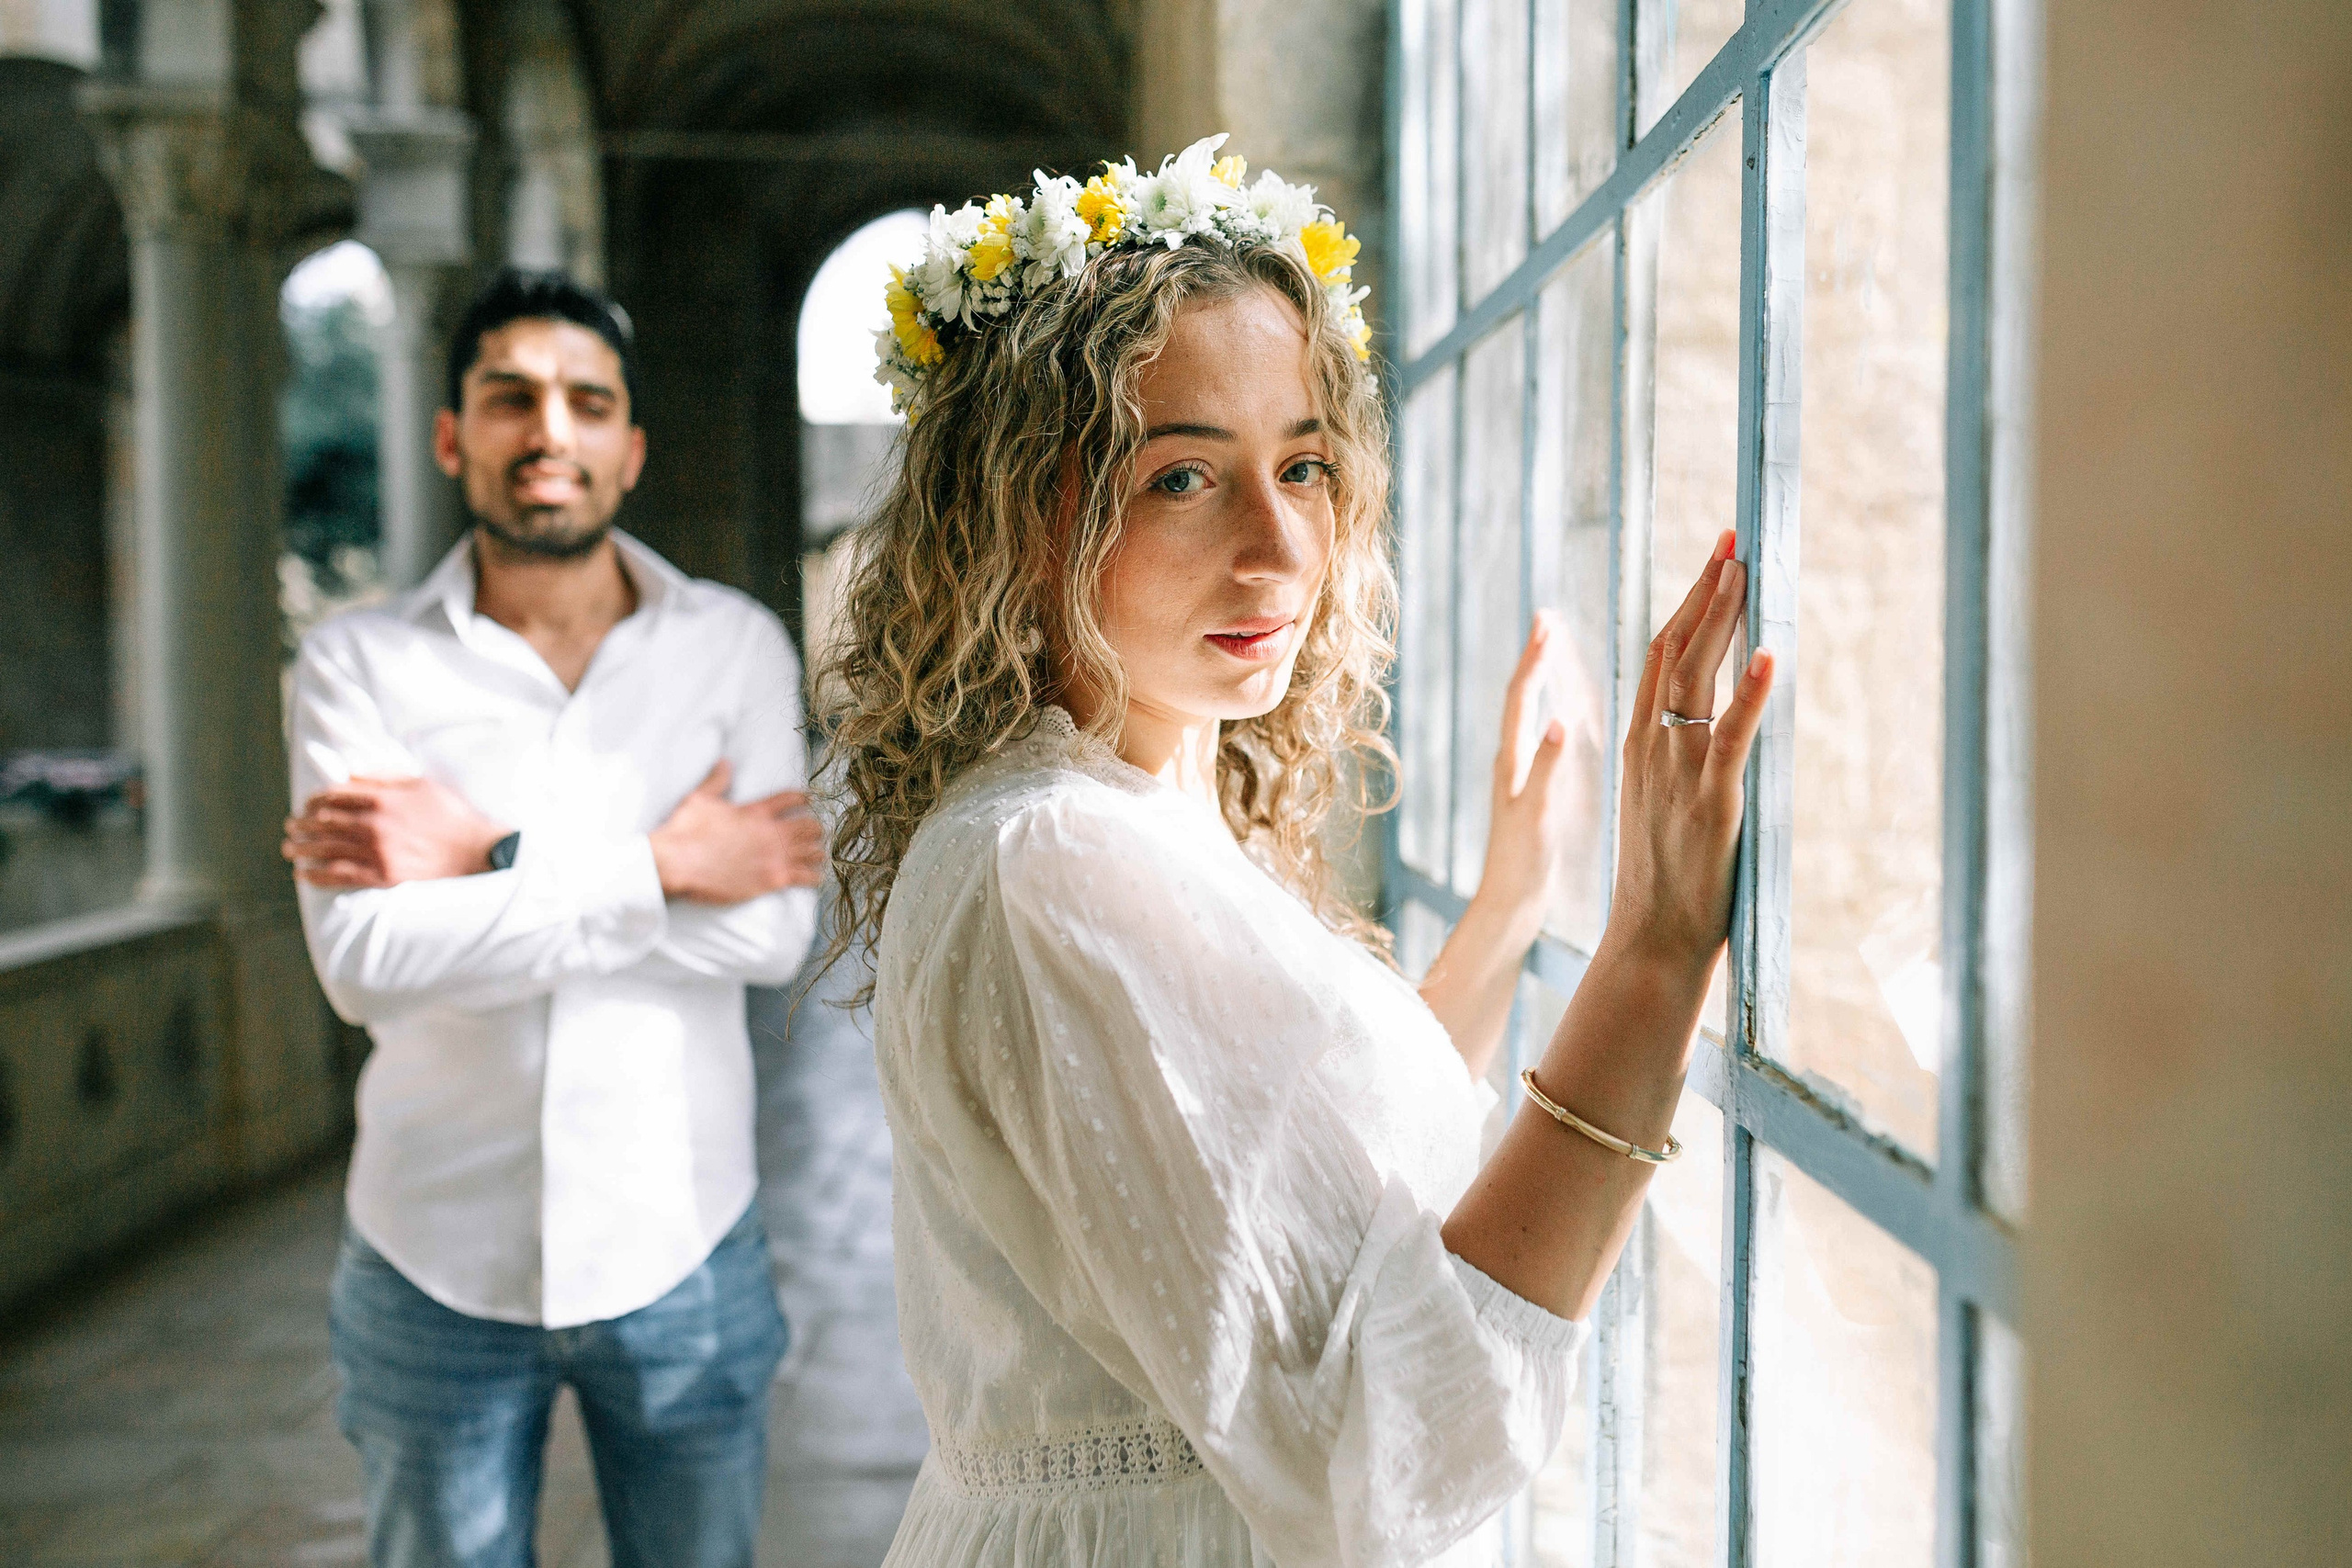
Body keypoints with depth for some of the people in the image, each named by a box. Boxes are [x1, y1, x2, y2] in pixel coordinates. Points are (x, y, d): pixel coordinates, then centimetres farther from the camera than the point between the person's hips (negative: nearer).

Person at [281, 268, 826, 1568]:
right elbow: (363, 960, -16)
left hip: (679, 1249, 1)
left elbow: (774, 932, -12)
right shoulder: (358, 665, -2)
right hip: (436, 1262, 0)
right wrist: (655, 865, -17)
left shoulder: (736, 646, 0)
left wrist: (494, 863, -16)